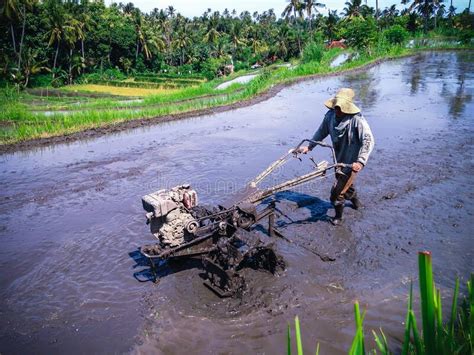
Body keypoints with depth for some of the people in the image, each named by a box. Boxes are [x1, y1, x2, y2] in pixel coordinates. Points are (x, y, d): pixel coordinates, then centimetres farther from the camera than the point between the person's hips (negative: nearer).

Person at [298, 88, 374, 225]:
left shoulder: (356, 120, -28)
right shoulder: (330, 115, -8)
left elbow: (368, 140, -32)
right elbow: (322, 132, 9)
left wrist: (360, 161, -42)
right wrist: (309, 146, 8)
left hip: (351, 162, -7)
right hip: (339, 160, 7)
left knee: (337, 191, -2)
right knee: (346, 183, 29)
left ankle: (338, 216, 24)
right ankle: (356, 202, 58)